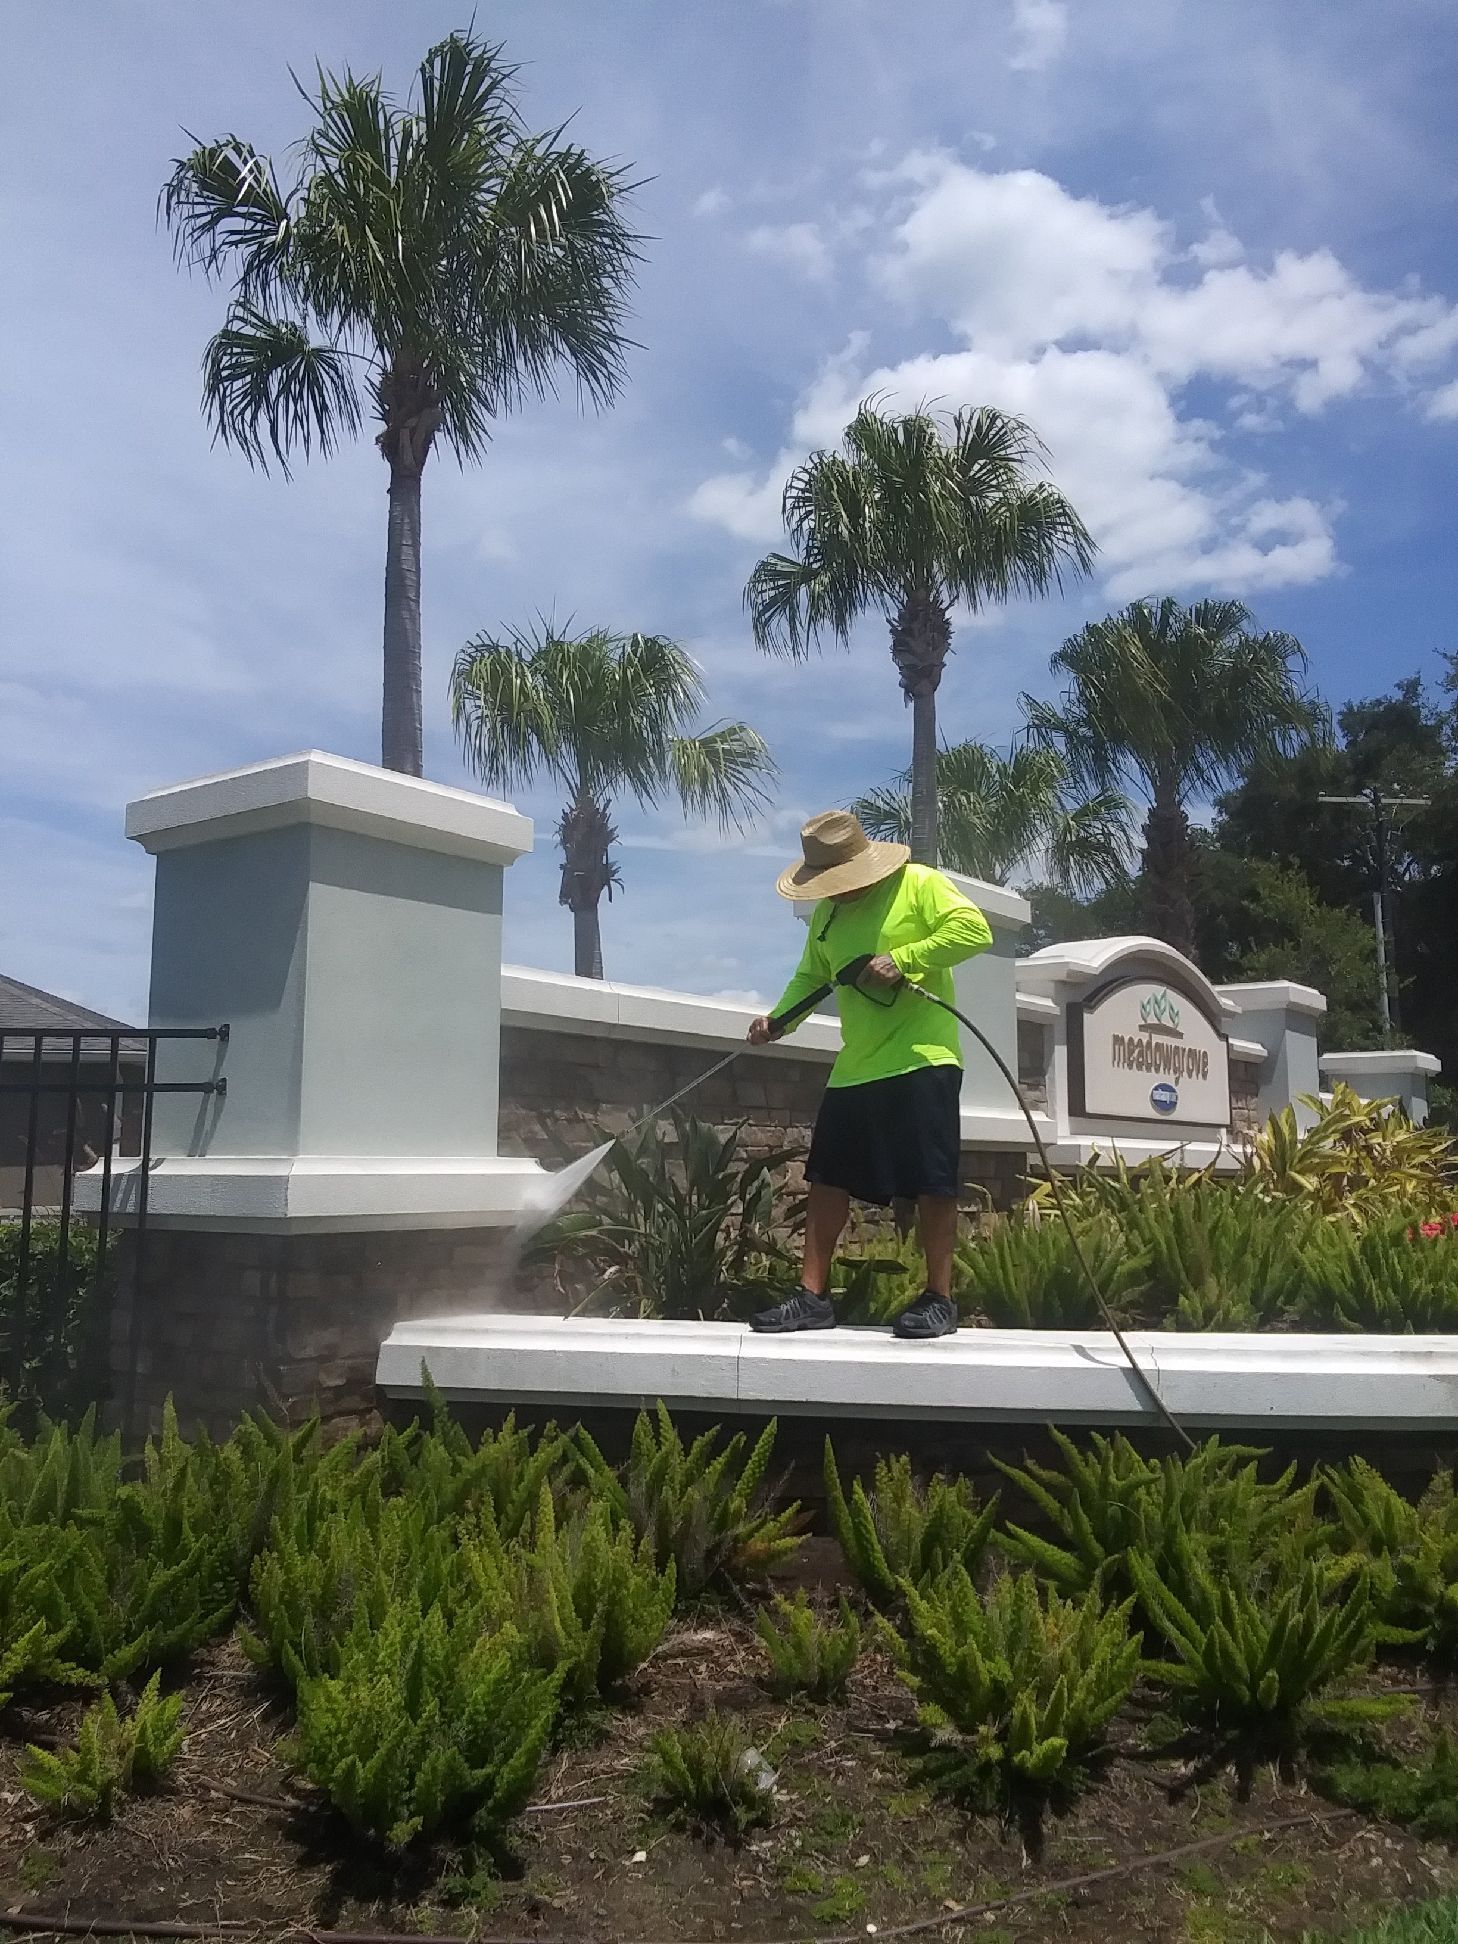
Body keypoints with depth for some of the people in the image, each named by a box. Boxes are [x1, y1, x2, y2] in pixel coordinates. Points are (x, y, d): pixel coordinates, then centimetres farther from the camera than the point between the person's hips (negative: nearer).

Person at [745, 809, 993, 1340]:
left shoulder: (919, 883, -5)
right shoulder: (826, 915, 15)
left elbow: (974, 928, -14)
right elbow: (811, 976, 22)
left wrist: (902, 958, -19)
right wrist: (779, 1017, 4)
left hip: (922, 1061, -7)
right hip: (853, 1070, 7)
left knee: (932, 1183, -2)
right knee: (827, 1180, 6)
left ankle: (939, 1299, 9)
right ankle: (813, 1295, 13)